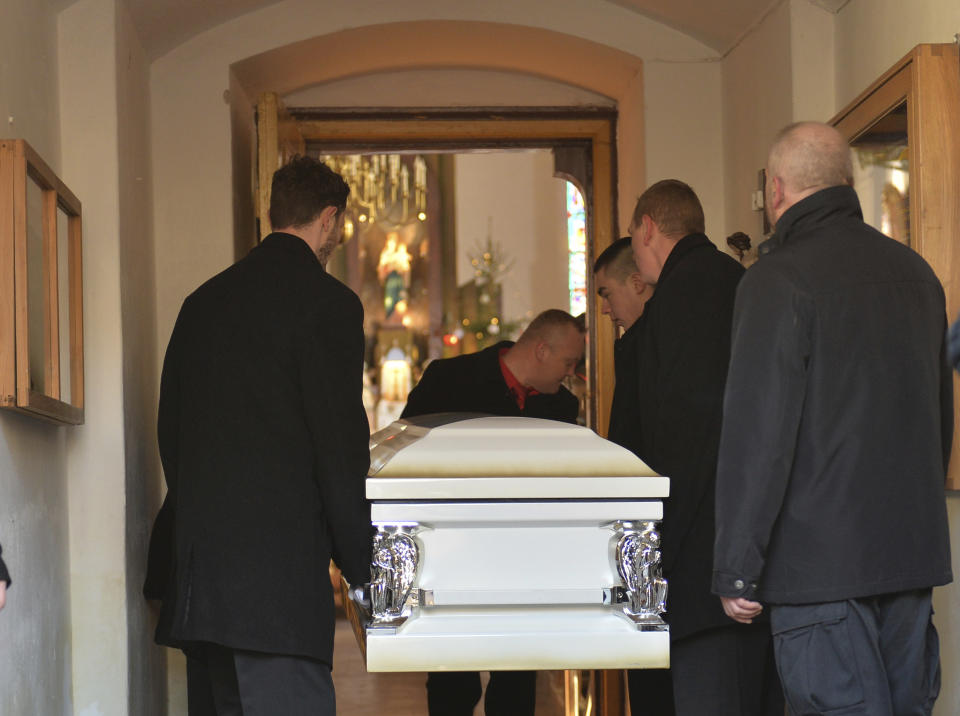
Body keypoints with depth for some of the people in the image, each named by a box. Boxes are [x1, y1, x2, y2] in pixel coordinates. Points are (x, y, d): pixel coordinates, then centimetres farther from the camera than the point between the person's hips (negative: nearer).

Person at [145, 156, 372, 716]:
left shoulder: (204, 300, 16)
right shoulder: (328, 302, -6)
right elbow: (341, 445, -9)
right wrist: (365, 568, -2)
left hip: (197, 568, 8)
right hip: (277, 567, -8)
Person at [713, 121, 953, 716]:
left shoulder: (780, 279, -11)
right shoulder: (916, 271, 13)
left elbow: (758, 436, -15)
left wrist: (737, 570, -11)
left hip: (820, 556, -7)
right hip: (914, 552, 7)